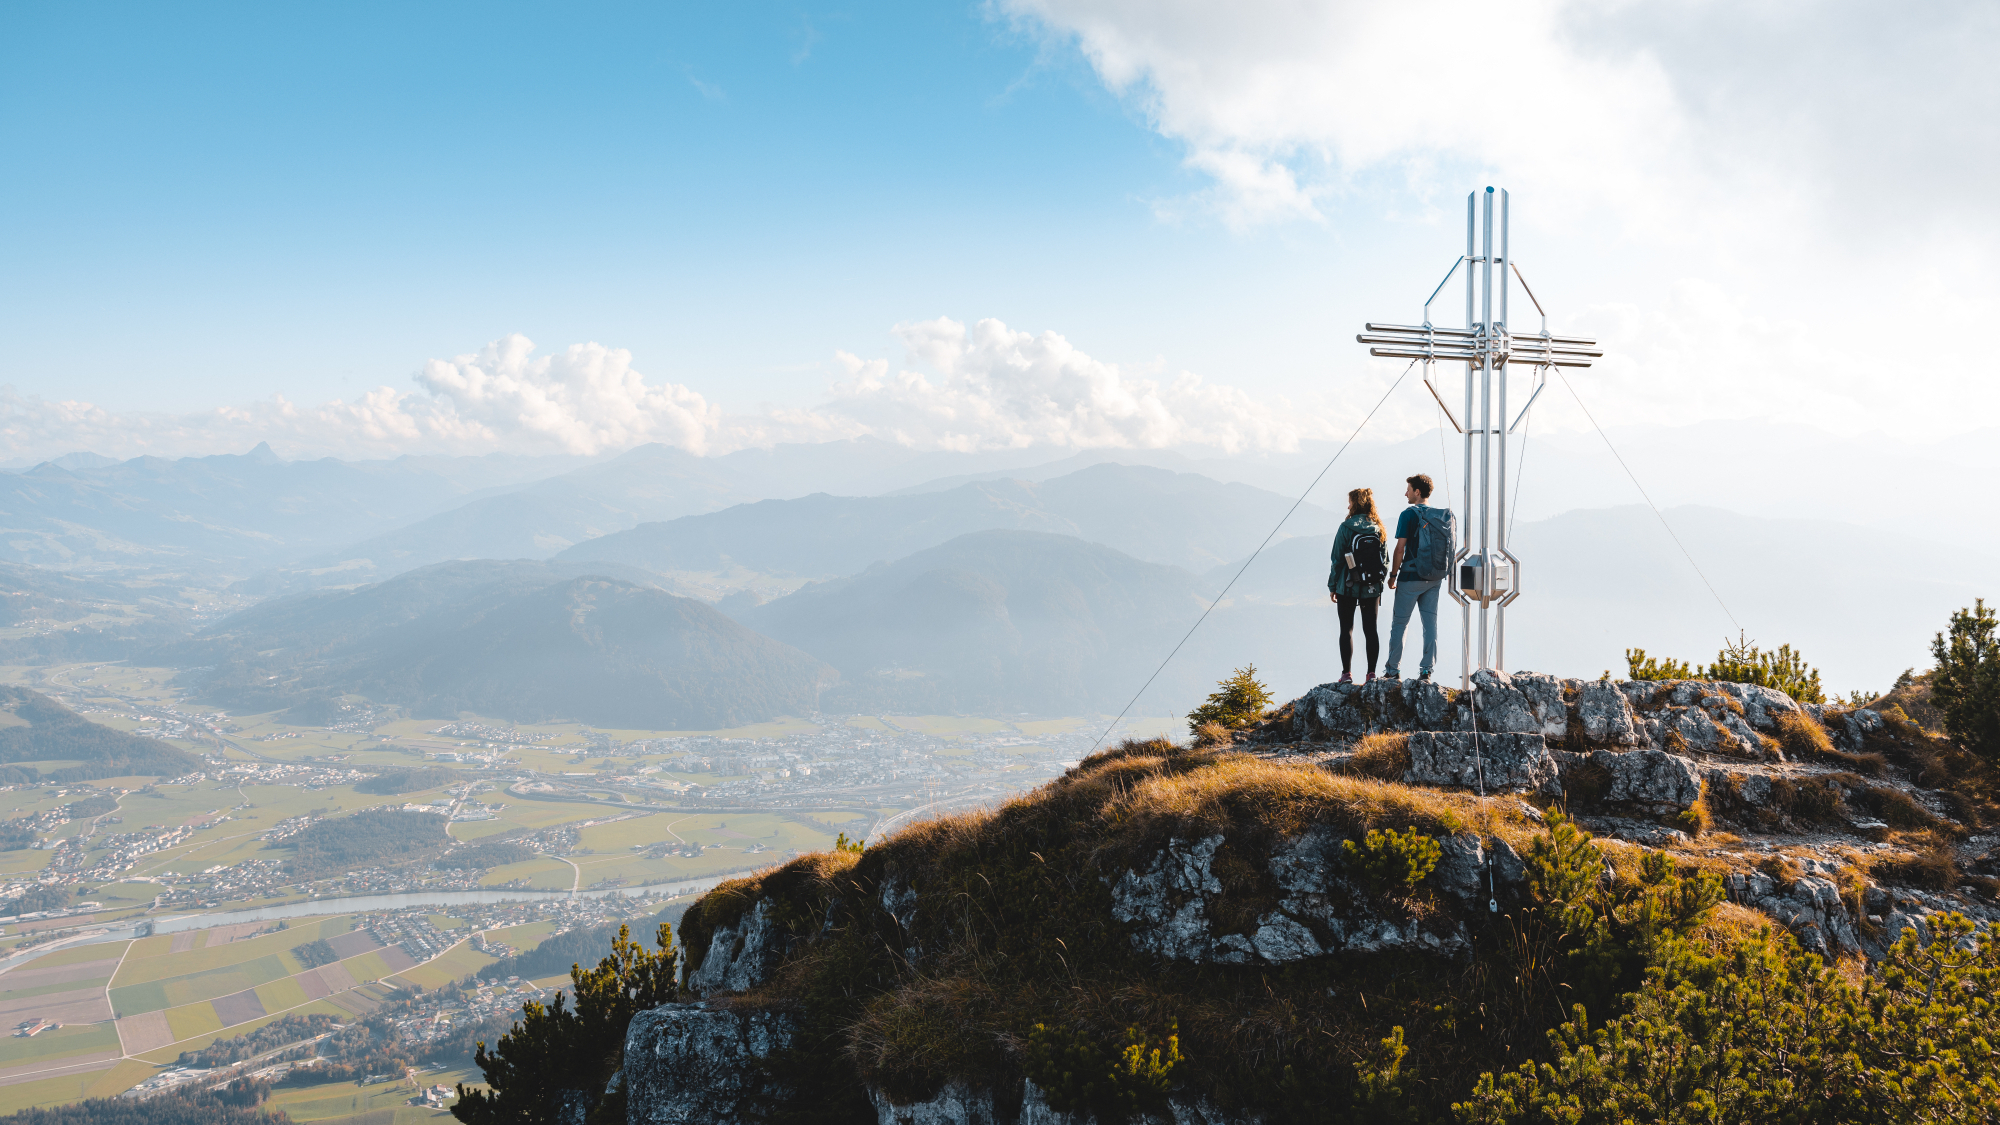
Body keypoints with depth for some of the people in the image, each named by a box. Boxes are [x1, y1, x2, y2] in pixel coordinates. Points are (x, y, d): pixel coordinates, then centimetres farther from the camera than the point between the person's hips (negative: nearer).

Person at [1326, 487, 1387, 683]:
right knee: (1370, 630, 8)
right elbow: (1385, 559, 7)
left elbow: (1337, 559, -8)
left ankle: (1347, 673, 2)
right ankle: (1371, 673, 7)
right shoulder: (1379, 529, 3)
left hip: (1348, 586, -3)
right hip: (1372, 588, 3)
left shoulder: (1346, 527, -10)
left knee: (1346, 629, 5)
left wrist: (1332, 586, 0)